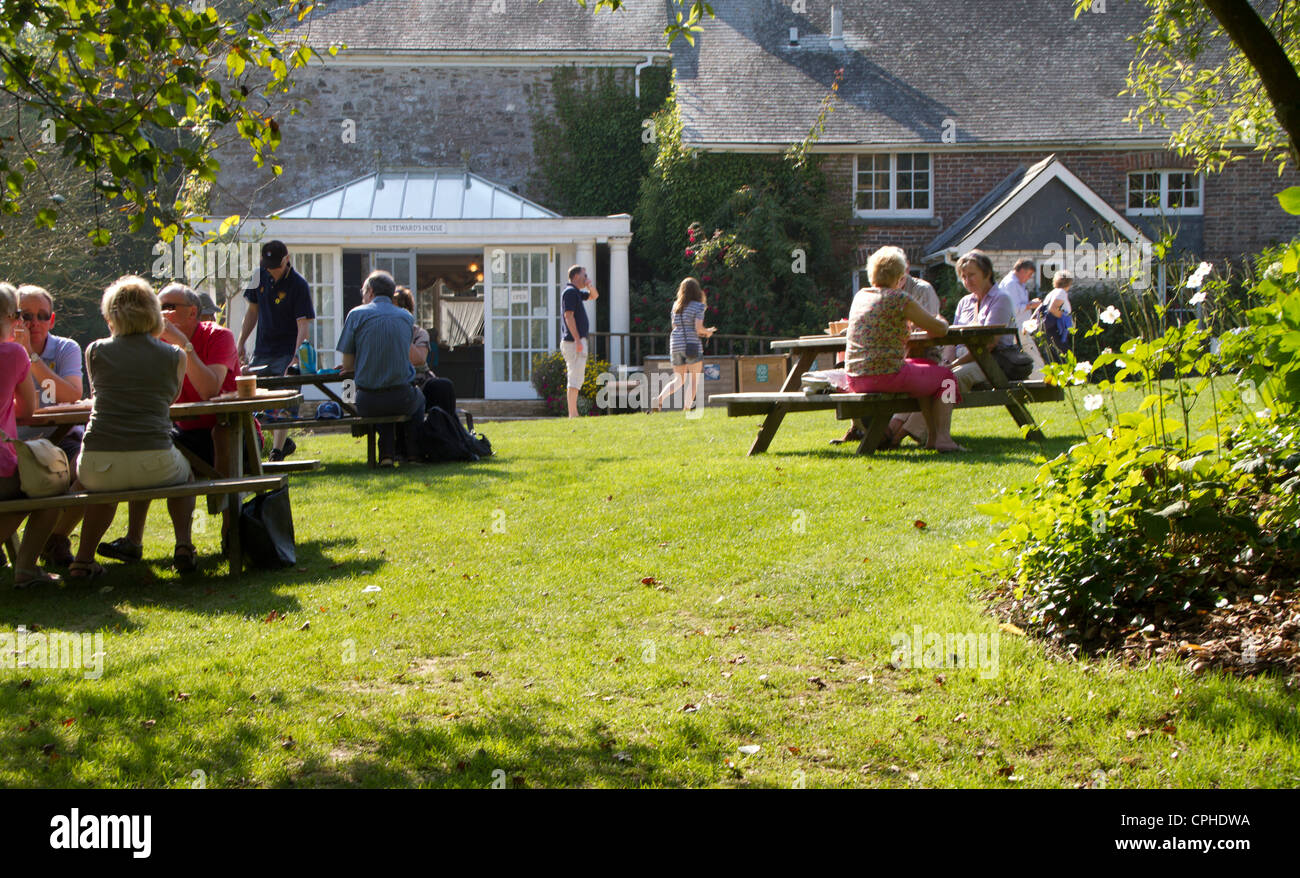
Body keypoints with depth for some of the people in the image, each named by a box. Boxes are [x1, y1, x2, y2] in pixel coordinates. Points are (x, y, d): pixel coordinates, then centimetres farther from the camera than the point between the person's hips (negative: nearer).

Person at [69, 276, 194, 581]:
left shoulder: (96, 351, 8)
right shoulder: (175, 356, 6)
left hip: (97, 468, 1)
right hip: (154, 466, -1)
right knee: (184, 469, 35)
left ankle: (84, 557, 26)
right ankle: (183, 543, 16)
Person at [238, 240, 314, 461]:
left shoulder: (298, 284, -14)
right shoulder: (261, 277, 3)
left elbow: (304, 326, -19)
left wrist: (295, 359, -30)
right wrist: (241, 343, 8)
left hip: (286, 352, -6)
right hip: (262, 351, 6)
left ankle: (277, 452, -8)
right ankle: (284, 442, 22)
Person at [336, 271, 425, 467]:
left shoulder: (357, 314, -3)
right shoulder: (407, 317, 7)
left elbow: (347, 365, -1)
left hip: (367, 403, -2)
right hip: (402, 400, 2)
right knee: (418, 399, 37)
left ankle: (386, 453, 16)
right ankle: (414, 450, 29)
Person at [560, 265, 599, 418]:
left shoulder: (576, 292, 19)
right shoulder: (570, 291, -11)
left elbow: (594, 296, 35)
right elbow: (569, 316, -20)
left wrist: (590, 286, 11)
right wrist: (577, 340, -25)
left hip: (575, 341, 11)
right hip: (574, 340, -11)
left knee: (576, 377, 12)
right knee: (575, 378, -13)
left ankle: (573, 414, 14)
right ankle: (572, 415, -16)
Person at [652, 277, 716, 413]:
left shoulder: (676, 305, 11)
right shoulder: (698, 306, -7)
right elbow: (698, 328, -16)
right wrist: (708, 332, 6)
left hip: (675, 344, 6)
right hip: (692, 345, -6)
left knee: (678, 380, 13)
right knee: (694, 380, 4)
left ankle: (659, 398, -11)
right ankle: (686, 409, -7)